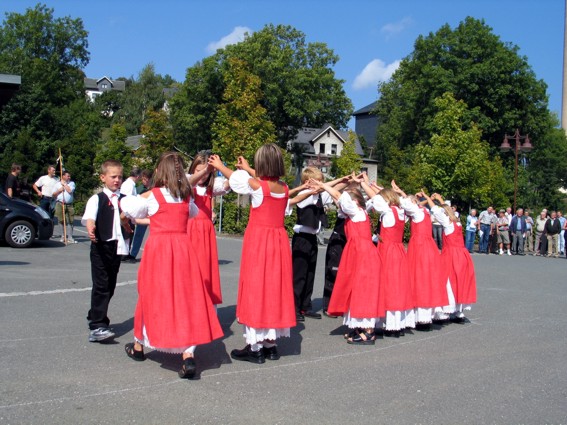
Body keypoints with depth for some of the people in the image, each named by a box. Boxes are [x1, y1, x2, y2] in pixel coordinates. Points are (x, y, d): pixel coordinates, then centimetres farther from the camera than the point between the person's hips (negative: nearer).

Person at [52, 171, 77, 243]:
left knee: (70, 221, -5)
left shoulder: (72, 183, 10)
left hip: (69, 205, 0)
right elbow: (54, 194, 13)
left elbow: (70, 190, -8)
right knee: (62, 221, 1)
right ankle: (63, 237, 11)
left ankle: (70, 238, -2)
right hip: (60, 204, 0)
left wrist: (64, 184, 0)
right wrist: (59, 190, -3)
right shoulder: (57, 184, 12)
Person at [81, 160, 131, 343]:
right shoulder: (97, 199, -4)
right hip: (100, 247, -6)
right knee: (101, 286, -9)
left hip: (117, 247, 6)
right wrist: (90, 229, -42)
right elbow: (89, 217, -21)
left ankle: (96, 317, 29)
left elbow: (127, 227, 22)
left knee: (110, 286, 13)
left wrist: (126, 220, -1)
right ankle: (97, 327, -10)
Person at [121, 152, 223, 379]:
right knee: (186, 296, 1)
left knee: (152, 295, 13)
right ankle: (188, 354, -10)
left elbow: (131, 210, 11)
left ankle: (139, 345, 32)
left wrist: (129, 198, 30)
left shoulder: (151, 196, -5)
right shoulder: (186, 196, 5)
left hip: (158, 248, -2)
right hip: (183, 249, 2)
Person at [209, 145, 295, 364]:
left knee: (255, 289, 0)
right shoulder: (283, 188, 3)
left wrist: (219, 165, 27)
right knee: (273, 288, 13)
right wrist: (247, 168, 41)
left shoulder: (256, 185, -12)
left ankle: (254, 347, 3)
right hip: (278, 241, 6)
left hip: (258, 241, -6)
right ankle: (270, 343, 20)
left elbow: (235, 177, 7)